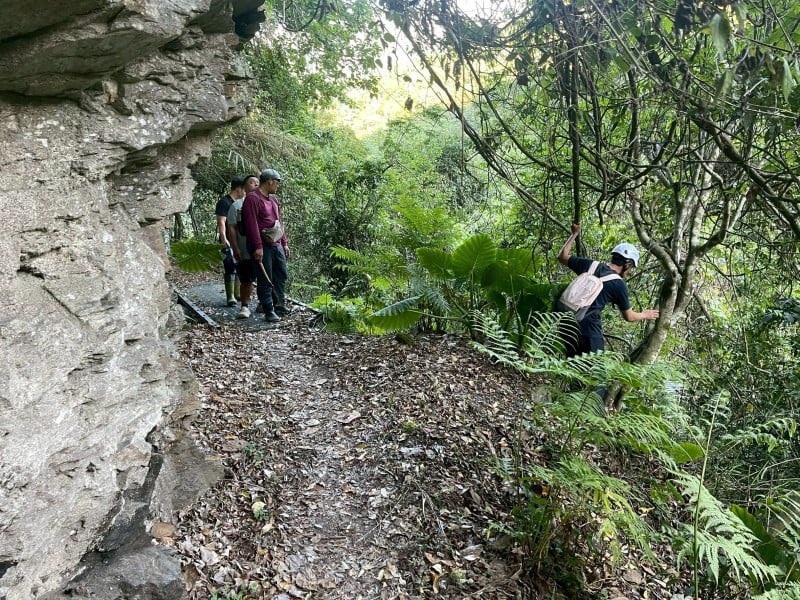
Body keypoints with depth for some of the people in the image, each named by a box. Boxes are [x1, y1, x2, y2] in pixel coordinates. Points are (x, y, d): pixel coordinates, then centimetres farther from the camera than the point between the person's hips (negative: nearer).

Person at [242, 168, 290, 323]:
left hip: (277, 245, 9)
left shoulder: (273, 199, 17)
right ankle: (269, 310, 5)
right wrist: (258, 247, -22)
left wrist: (284, 243, 19)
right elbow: (252, 224, -18)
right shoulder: (252, 198, -12)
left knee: (282, 275, 13)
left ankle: (280, 305, 26)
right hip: (263, 246, -9)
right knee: (266, 279, -2)